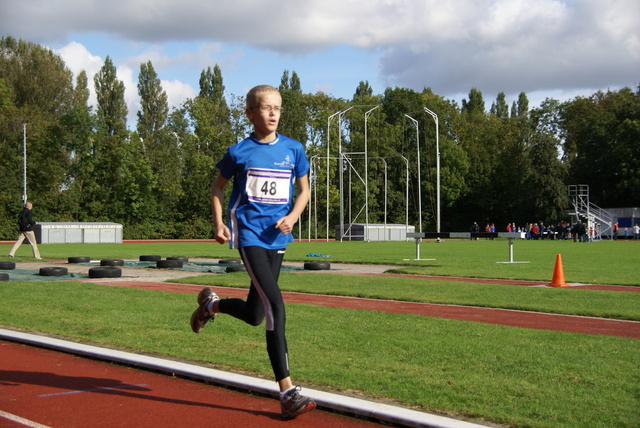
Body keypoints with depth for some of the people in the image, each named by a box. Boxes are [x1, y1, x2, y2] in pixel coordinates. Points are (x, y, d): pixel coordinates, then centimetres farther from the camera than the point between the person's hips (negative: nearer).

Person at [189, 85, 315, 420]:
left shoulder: (293, 150, 5)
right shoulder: (239, 152, -2)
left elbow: (303, 190, 14)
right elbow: (217, 186, 12)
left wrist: (292, 218, -5)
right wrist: (218, 223, -1)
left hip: (277, 237, 5)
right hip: (248, 235, -4)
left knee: (254, 315, 11)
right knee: (275, 305, -19)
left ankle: (211, 304, 44)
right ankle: (287, 392, -17)